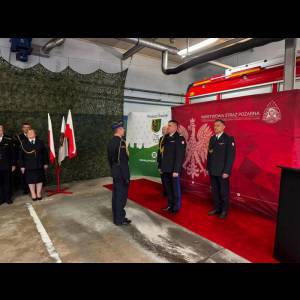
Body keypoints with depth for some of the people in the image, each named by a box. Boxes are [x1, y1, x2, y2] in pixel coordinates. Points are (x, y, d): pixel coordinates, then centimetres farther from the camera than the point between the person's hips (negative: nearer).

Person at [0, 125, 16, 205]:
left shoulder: (9, 140, 0)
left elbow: (12, 153, 1)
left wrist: (13, 164, -2)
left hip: (7, 166, -1)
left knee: (7, 182, 8)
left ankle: (8, 198, 19)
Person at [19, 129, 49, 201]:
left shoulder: (40, 142, 5)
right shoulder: (23, 144, 2)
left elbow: (45, 153, 5)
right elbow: (21, 156, 2)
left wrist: (46, 163, 1)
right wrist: (22, 166, -2)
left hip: (39, 165, 1)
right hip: (29, 166, -1)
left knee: (40, 179, 8)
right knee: (31, 180, 6)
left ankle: (39, 194, 22)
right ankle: (33, 195, 18)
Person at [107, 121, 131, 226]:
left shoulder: (111, 142, 8)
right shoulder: (121, 142, -20)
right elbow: (123, 161, -23)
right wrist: (126, 176, -18)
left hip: (115, 173, 9)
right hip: (121, 174, -9)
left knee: (116, 195, 17)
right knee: (121, 196, 2)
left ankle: (116, 216, 30)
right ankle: (120, 219, 15)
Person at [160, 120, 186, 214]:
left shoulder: (180, 138, -10)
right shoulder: (166, 138, 11)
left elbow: (180, 156, -16)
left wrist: (176, 170, -20)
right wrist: (161, 166, 10)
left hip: (174, 169, -6)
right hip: (166, 169, 6)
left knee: (175, 188, 7)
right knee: (168, 188, 16)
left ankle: (176, 207, 23)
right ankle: (170, 205, 32)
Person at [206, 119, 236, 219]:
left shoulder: (229, 139, -8)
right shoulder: (212, 138, 10)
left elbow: (231, 156, -13)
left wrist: (226, 171, -17)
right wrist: (208, 168, 10)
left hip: (222, 171, -5)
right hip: (212, 171, 5)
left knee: (224, 192, 7)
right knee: (215, 191, 13)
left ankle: (224, 211, 23)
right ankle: (217, 208, 28)